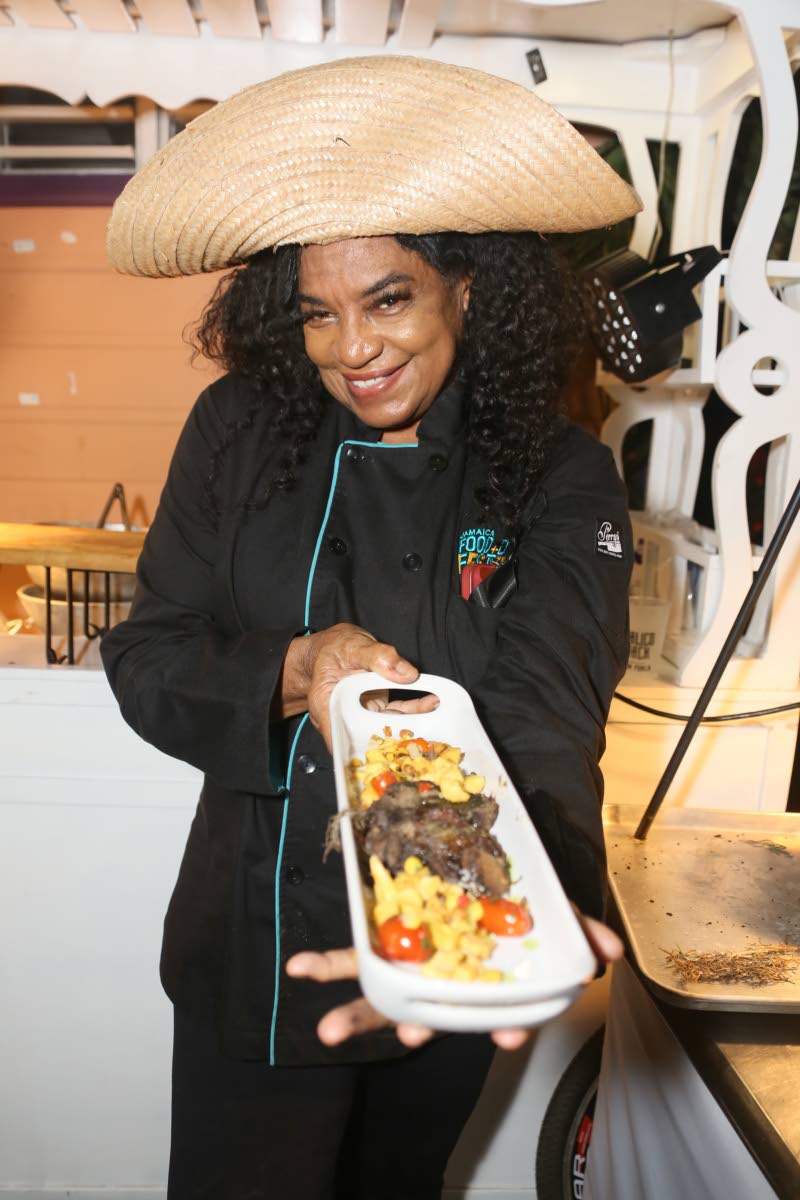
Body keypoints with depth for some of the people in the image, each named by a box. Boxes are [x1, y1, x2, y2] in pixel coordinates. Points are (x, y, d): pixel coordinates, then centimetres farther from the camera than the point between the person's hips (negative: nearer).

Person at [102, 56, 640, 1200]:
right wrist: (291, 672, -28)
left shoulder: (561, 481, -13)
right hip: (250, 956, 0)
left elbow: (545, 717, -24)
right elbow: (145, 657, -8)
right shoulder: (239, 432, -9)